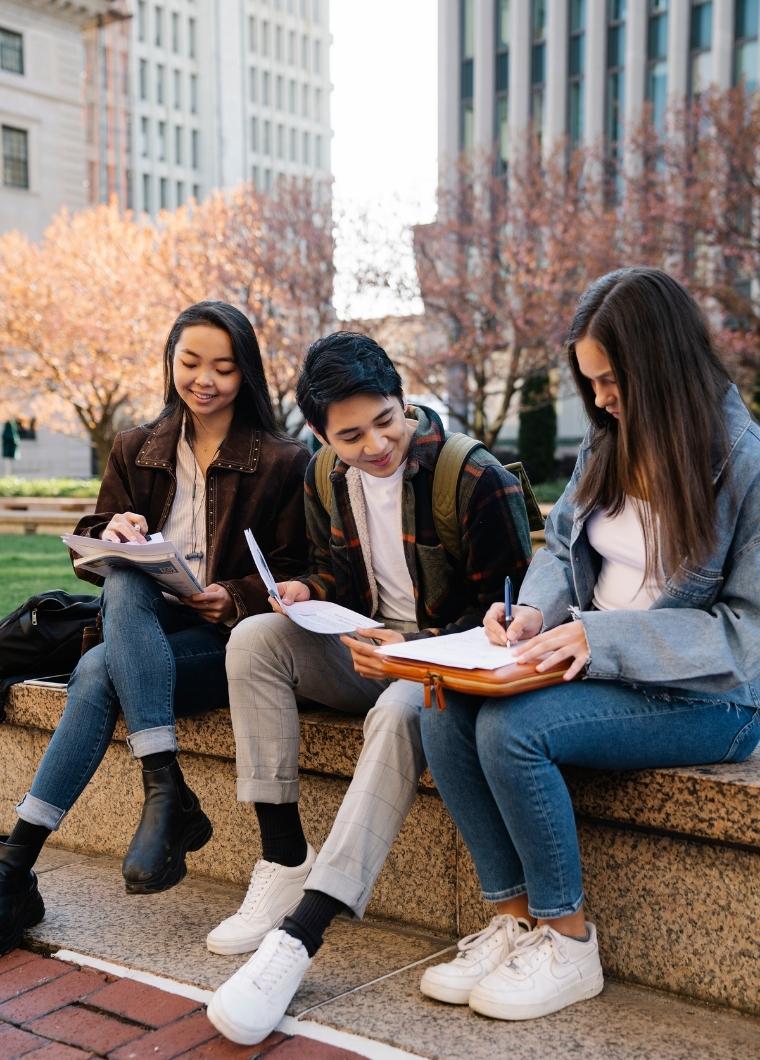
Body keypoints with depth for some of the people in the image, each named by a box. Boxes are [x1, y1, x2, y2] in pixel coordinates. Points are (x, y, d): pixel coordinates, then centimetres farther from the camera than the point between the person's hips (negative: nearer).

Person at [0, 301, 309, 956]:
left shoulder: (284, 463, 3)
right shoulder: (135, 451, 13)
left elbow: (294, 572, 0)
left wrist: (235, 599, -20)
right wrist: (111, 533, -13)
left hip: (227, 640, -3)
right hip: (144, 632, 4)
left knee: (98, 671, -30)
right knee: (126, 577, -33)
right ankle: (167, 793, -38)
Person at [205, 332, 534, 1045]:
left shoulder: (478, 479, -15)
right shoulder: (324, 479, 4)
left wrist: (419, 649, -27)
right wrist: (309, 593, -8)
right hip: (367, 652, 6)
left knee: (400, 709, -39)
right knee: (255, 637, -18)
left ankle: (298, 937, -40)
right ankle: (284, 862, -18)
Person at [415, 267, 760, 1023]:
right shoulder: (610, 442, 6)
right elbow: (562, 547, 15)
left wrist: (605, 636, -25)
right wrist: (536, 609, -8)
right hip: (601, 666, 7)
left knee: (513, 727, -28)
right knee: (444, 711, -17)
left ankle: (565, 942, -7)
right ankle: (514, 919, -4)